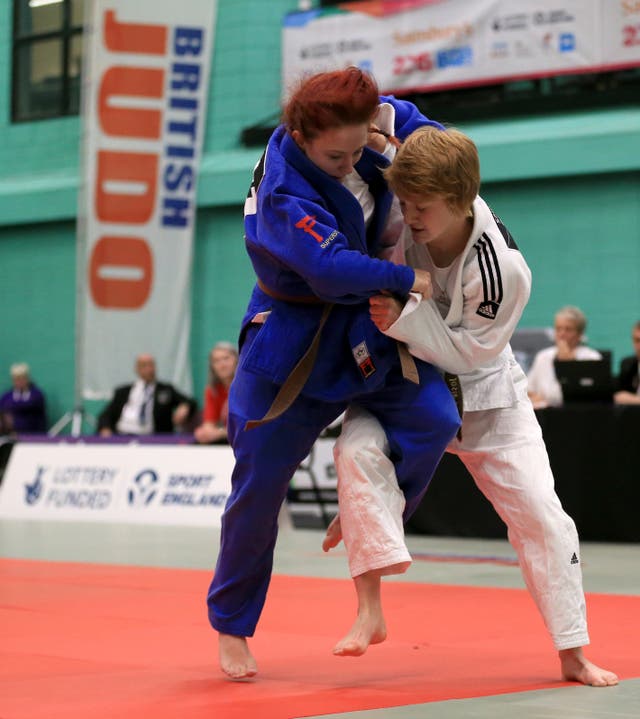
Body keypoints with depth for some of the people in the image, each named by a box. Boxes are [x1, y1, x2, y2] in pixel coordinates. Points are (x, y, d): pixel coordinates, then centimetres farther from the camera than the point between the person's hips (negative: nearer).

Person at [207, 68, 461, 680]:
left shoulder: (348, 127, -8)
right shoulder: (284, 193, -29)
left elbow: (401, 115, 13)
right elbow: (335, 271, -37)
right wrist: (406, 279, -24)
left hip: (363, 328, 6)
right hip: (291, 345, -6)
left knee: (433, 419, -19)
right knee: (259, 486, 1)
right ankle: (232, 625, 19)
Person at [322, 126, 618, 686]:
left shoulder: (504, 271, -32)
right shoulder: (403, 216, -23)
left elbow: (469, 351, -23)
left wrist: (404, 320, -36)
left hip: (481, 393, -2)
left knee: (541, 516, -3)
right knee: (358, 447, -30)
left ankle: (574, 655, 14)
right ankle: (370, 609, -27)